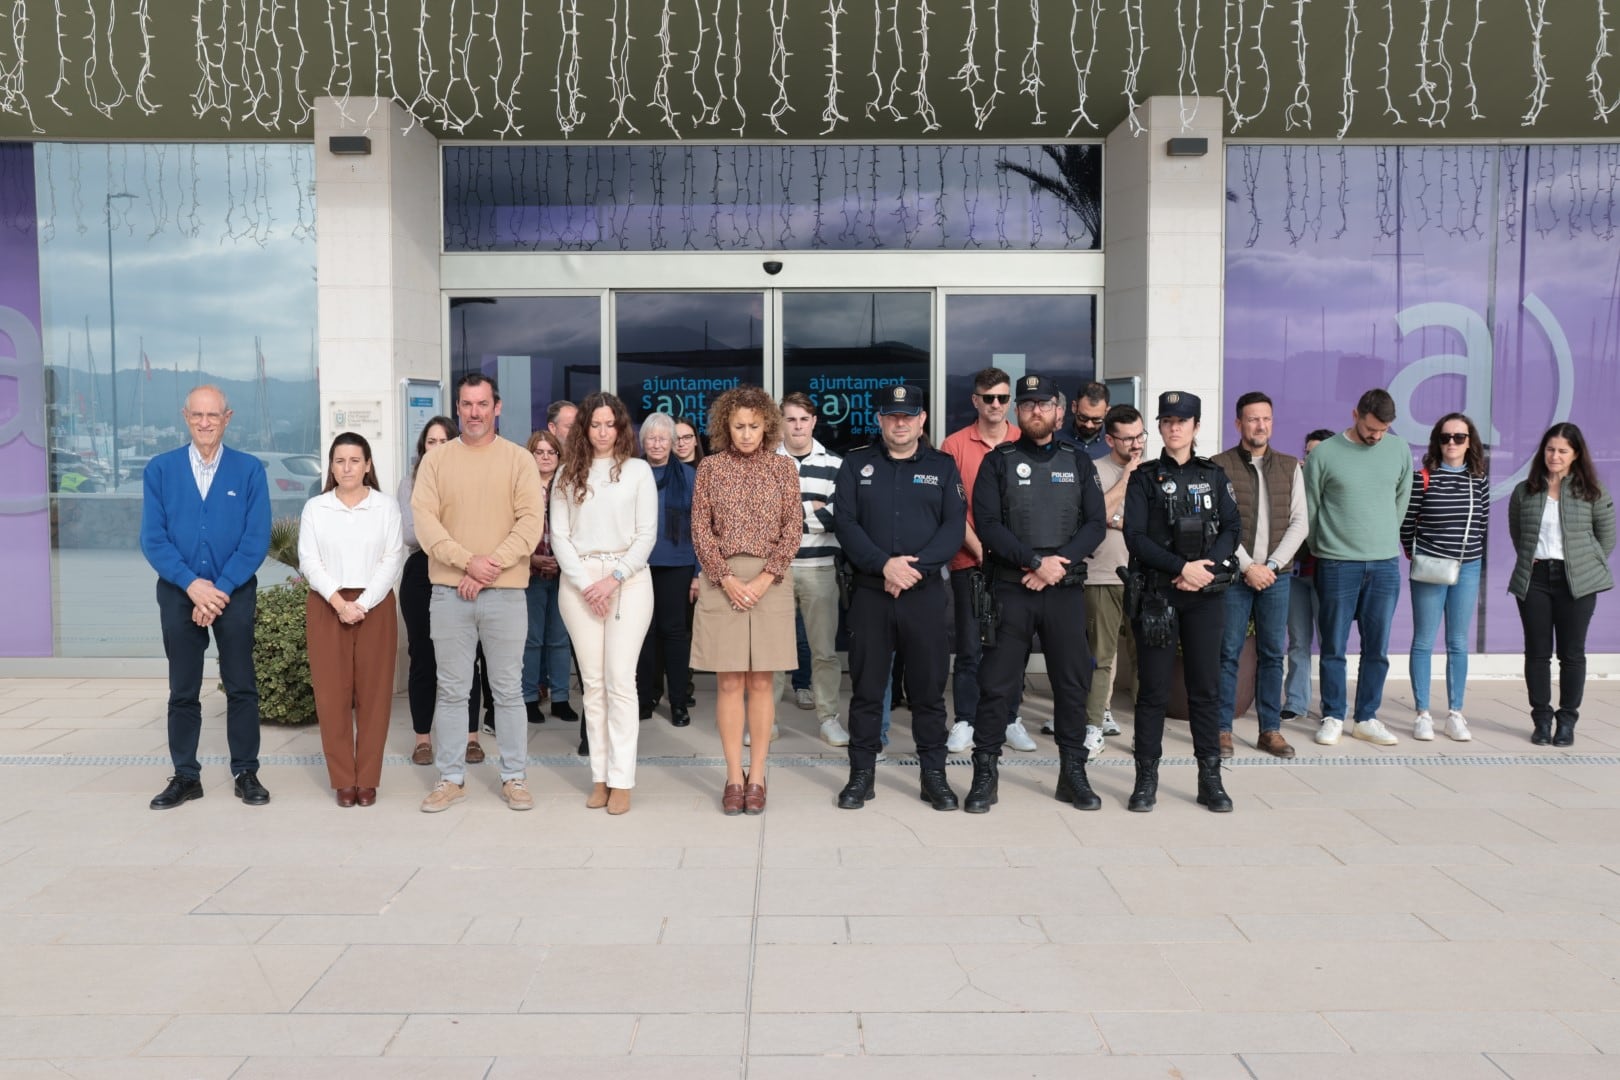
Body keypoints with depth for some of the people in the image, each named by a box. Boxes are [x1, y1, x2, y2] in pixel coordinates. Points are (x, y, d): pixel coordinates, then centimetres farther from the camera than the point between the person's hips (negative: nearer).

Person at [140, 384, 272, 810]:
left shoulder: (250, 470, -3)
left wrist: (221, 589, -14)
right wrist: (192, 584, -16)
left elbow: (257, 539, -8)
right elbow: (153, 539, -4)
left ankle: (246, 774, 16)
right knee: (183, 691, 10)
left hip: (235, 593, -1)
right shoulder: (159, 470, 0)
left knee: (241, 687, 5)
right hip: (179, 593, 1)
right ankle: (185, 777, 20)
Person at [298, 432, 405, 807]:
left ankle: (368, 779, 8)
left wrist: (363, 604, -13)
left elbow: (392, 560, -3)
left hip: (375, 606, -1)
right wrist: (338, 601, -14)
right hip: (326, 607, 1)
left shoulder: (386, 505, 4)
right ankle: (343, 780, 8)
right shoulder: (315, 508, 7)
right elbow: (308, 561, -1)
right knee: (332, 693, 0)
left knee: (374, 693, 0)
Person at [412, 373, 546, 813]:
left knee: (508, 690, 6)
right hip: (449, 591, 1)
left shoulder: (519, 459, 3)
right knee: (451, 690, 8)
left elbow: (532, 520, -5)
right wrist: (468, 562, -14)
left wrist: (492, 563, -15)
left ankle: (515, 778, 16)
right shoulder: (436, 460, 7)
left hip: (506, 593, -1)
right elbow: (423, 519, -3)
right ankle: (451, 778, 18)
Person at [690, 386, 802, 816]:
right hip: (722, 580, 0)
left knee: (760, 682, 4)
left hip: (770, 581, 0)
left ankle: (756, 777, 12)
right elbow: (701, 528, 1)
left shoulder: (783, 468, 4)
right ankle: (734, 777, 10)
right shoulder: (710, 467, 4)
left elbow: (792, 528, -1)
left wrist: (765, 579, -12)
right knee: (729, 683, 2)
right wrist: (726, 578, -11)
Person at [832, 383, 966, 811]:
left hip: (926, 593, 0)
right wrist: (884, 565, -17)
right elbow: (845, 522, -3)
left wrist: (916, 565, -16)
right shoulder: (856, 464, 7)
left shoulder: (943, 466, 8)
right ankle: (861, 774, 15)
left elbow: (954, 526, -2)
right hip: (869, 593, 0)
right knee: (866, 687, 5)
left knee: (929, 687, 5)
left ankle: (934, 775, 16)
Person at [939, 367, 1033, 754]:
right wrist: (979, 548, -9)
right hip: (970, 561, -1)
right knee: (970, 646, 2)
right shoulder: (955, 444, 1)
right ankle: (964, 722, 11)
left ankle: (1011, 718, 18)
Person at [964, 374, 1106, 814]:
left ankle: (1073, 773, 17)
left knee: (1073, 682, 6)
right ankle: (984, 774, 8)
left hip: (1066, 591, 2)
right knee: (996, 683, -1)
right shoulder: (998, 461, 4)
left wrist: (1059, 564, -12)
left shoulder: (1078, 462, 10)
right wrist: (1035, 561, -15)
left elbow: (1095, 524, 3)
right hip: (1010, 589, -2)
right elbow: (987, 524, -7)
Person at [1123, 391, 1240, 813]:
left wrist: (1207, 567, -13)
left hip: (1205, 594, 2)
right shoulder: (1145, 478, 4)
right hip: (1156, 595, -2)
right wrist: (1182, 567, -15)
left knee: (1206, 687, 5)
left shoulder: (1213, 476, 12)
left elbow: (1231, 529, 4)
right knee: (1153, 689, 1)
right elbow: (1135, 537, -5)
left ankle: (1210, 780, 12)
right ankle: (1146, 779, 8)